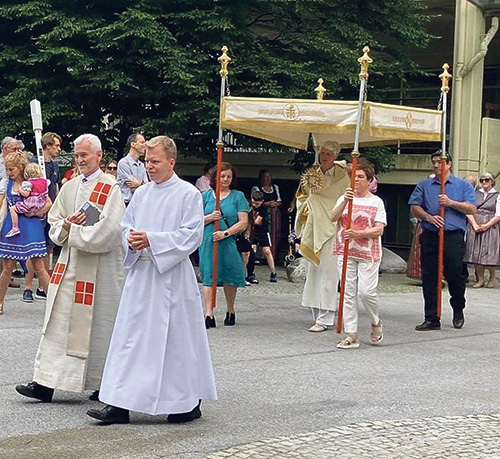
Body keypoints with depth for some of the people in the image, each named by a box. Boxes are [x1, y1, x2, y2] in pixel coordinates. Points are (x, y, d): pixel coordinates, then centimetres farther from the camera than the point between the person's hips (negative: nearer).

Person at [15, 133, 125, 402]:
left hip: (99, 268, -6)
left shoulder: (111, 188, -7)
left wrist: (74, 232, -10)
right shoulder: (69, 188, 13)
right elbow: (53, 224, 15)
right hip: (69, 265, 6)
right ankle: (46, 383, 3)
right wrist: (67, 225, -8)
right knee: (59, 323, 2)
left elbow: (109, 230, -17)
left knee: (97, 325, 2)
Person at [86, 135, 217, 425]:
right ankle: (120, 404, 4)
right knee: (130, 336, 2)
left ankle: (190, 402, 17)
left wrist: (151, 240, -18)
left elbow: (192, 235, -12)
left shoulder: (189, 194, -5)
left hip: (172, 275, -6)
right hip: (140, 273, 6)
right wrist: (131, 241, -6)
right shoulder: (141, 194, 13)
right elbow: (126, 226, 18)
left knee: (178, 338, 1)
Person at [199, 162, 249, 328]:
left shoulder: (238, 196, 6)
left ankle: (230, 311, 23)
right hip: (208, 242, 1)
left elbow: (243, 222, -1)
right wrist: (210, 218, -11)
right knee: (208, 277, -7)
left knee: (229, 277, 6)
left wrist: (225, 233, -13)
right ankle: (209, 314, -10)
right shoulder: (206, 195, 10)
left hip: (229, 243, -1)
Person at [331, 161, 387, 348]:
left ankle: (376, 323, 19)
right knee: (348, 293, 2)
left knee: (366, 292, -9)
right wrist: (345, 202, -18)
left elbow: (379, 230, -6)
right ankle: (351, 335, 5)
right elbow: (333, 218, -4)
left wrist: (357, 233, -20)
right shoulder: (344, 198, 12)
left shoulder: (376, 201, 2)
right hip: (346, 252, 3)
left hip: (367, 253, -3)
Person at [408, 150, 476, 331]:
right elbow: (414, 207, 7)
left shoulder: (463, 185, 11)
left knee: (455, 274, -4)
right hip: (429, 236, 2)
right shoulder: (424, 185, 16)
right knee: (429, 277, 1)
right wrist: (429, 217, -10)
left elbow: (472, 209, 2)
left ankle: (458, 310, 23)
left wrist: (451, 202, -10)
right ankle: (431, 318, 7)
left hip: (453, 236, -2)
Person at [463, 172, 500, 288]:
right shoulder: (475, 195, 11)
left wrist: (486, 226, -13)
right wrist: (475, 225, -10)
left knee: (489, 254, -7)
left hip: (490, 228, -2)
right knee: (476, 254, 0)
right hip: (474, 228, 3)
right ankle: (480, 280, 10)